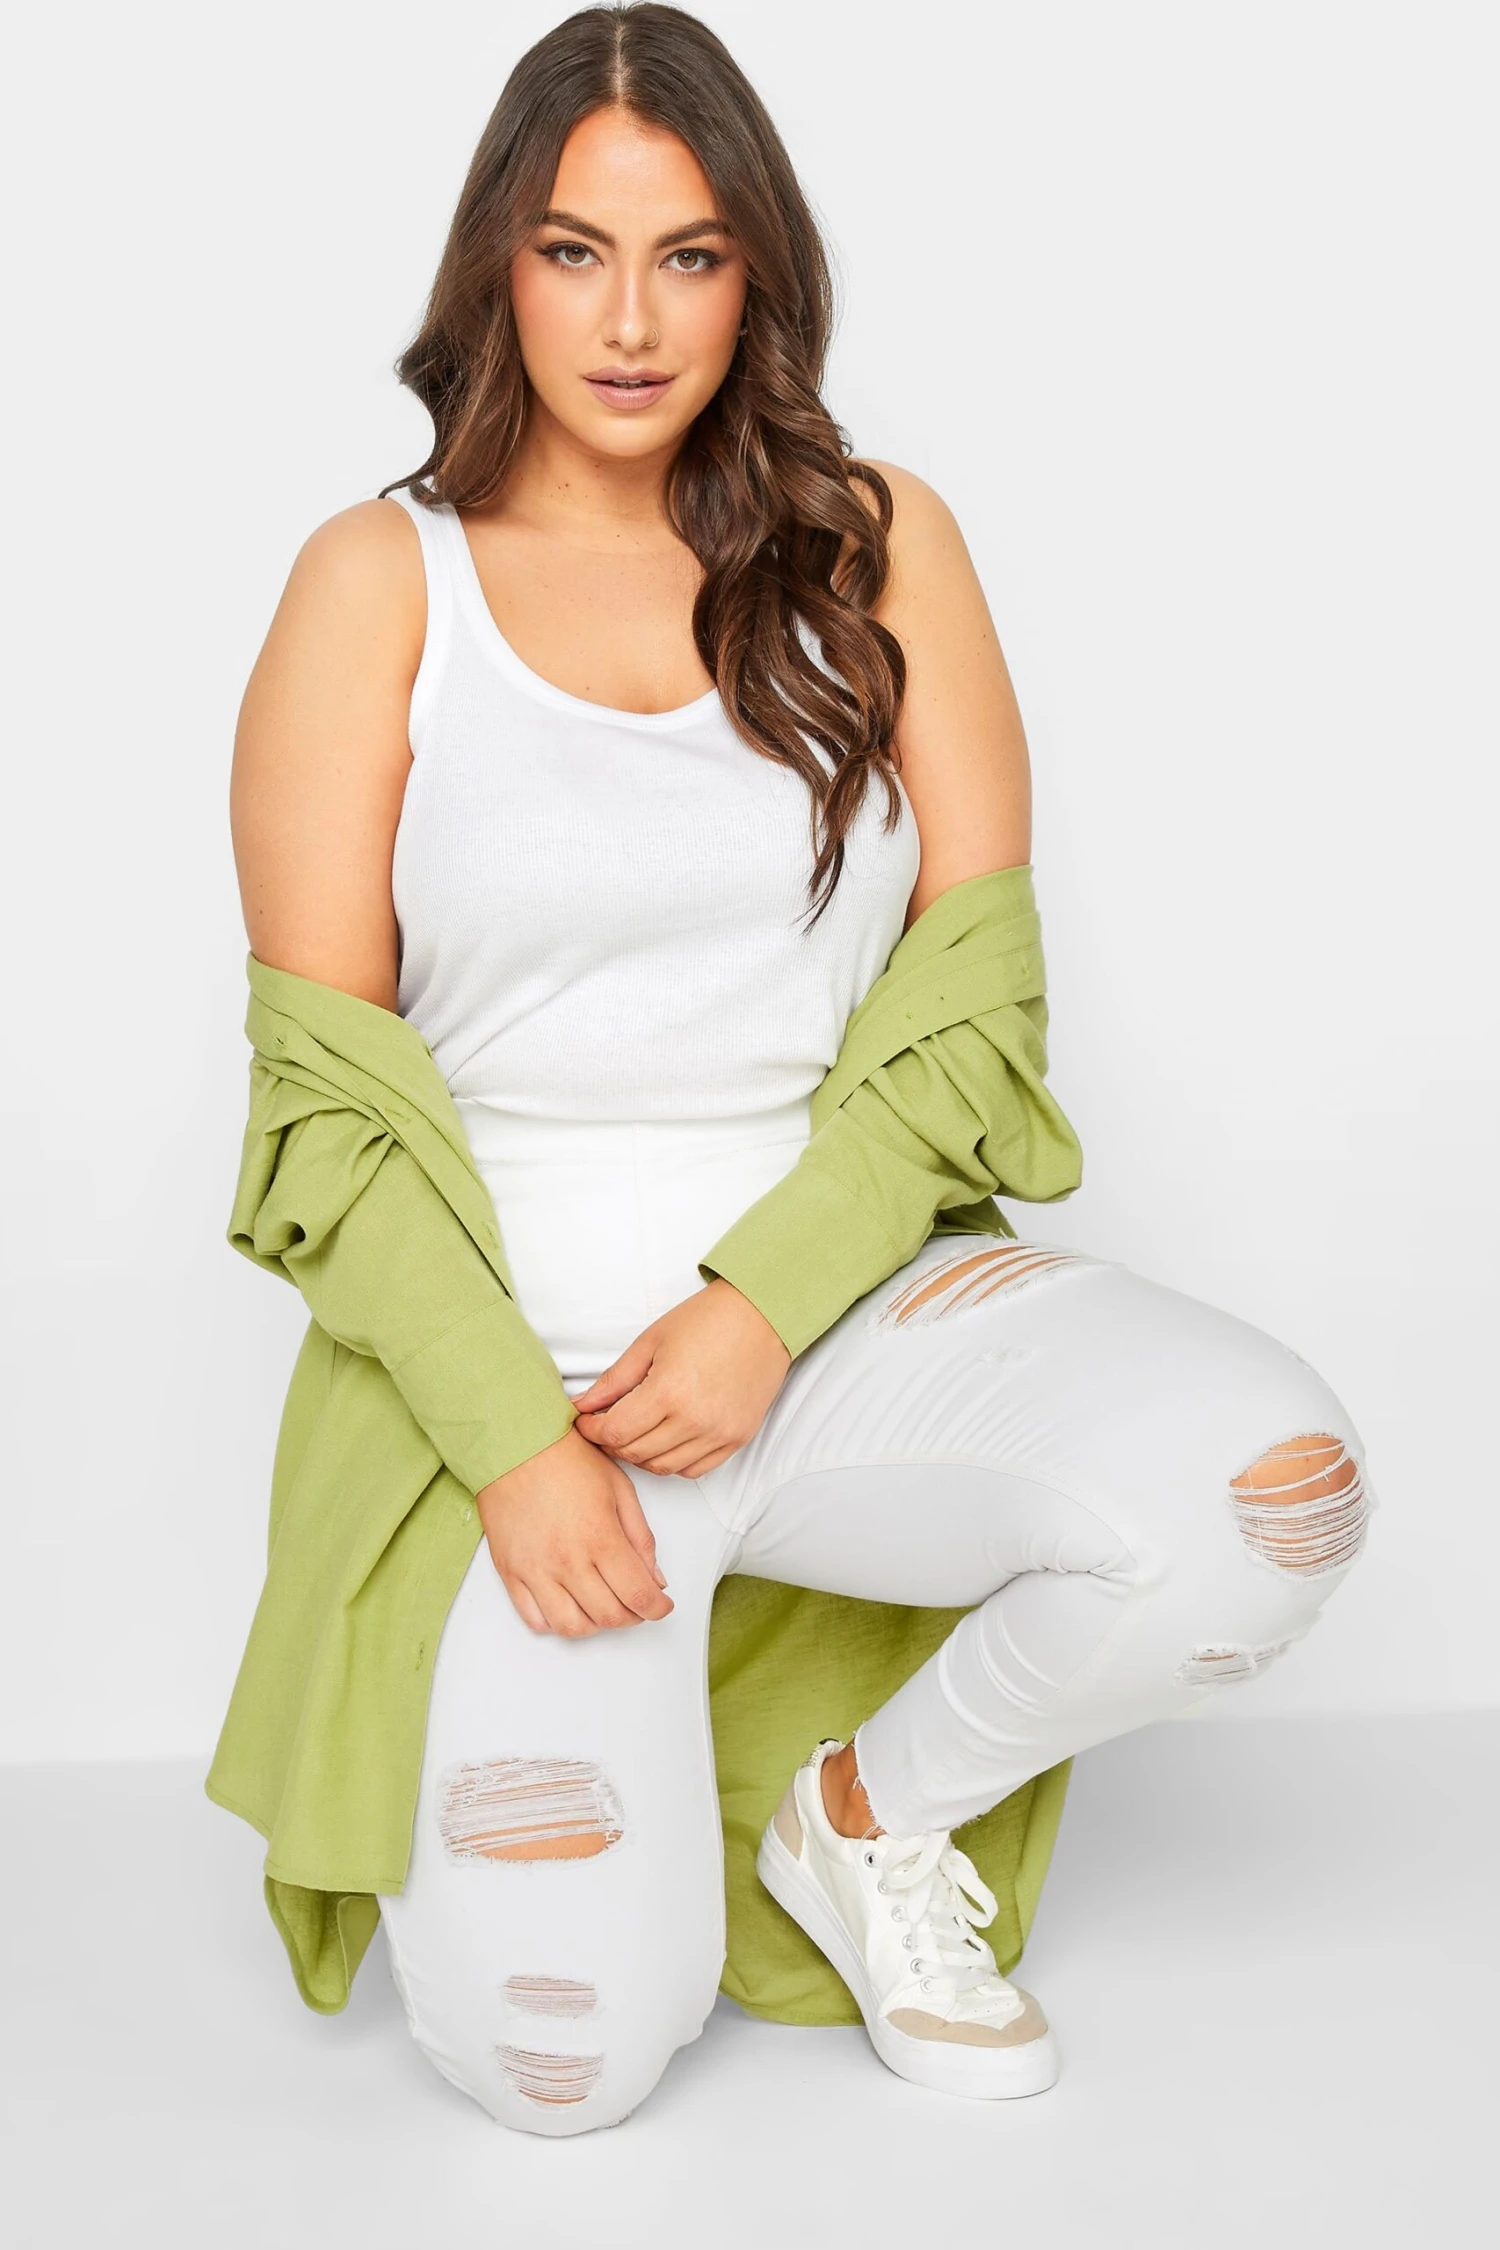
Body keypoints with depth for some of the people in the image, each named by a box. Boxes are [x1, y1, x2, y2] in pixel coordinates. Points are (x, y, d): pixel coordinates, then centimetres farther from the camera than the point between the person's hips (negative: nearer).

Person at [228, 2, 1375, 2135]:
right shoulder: (381, 579, 0)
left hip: (848, 1296, 2)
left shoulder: (879, 545, 5)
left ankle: (874, 1812, 4)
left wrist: (767, 1311, -12)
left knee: (1274, 1488, -26)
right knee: (562, 2055, -13)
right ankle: (471, 1719, 23)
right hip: (516, 1340, -2)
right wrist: (512, 1446, -13)